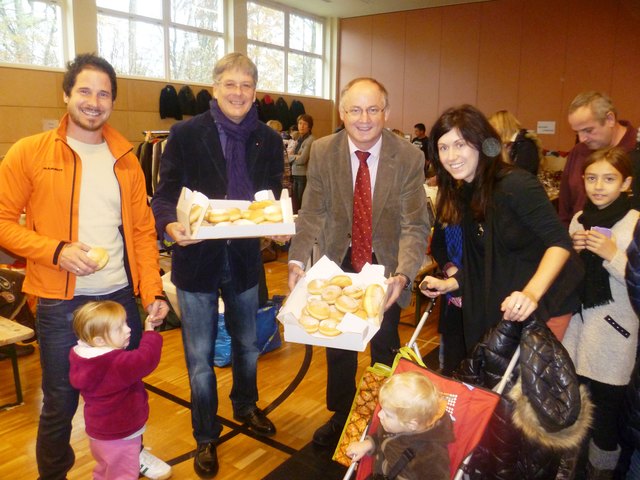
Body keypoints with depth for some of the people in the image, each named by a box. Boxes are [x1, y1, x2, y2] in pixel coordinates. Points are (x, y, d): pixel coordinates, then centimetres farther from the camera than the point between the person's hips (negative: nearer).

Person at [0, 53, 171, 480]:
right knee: (61, 401, 11)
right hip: (61, 304, -3)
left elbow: (143, 230, 5)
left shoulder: (125, 159, 6)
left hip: (121, 297, 4)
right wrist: (56, 250, -18)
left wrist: (152, 290, -3)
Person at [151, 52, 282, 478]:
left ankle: (245, 406, 49)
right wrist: (170, 225, -27)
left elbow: (275, 198, 5)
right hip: (197, 259, -2)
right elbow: (165, 194, -6)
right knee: (200, 356, 9)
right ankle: (206, 435, 31)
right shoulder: (186, 134, -8)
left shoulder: (269, 140, 1)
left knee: (247, 344, 22)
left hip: (245, 258, 3)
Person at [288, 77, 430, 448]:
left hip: (386, 263, -1)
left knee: (385, 347, 16)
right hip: (339, 261, 2)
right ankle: (341, 416, 42)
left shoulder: (409, 157, -18)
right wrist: (298, 260, -27)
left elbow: (415, 225, -20)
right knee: (338, 345, 17)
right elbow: (312, 214, -13)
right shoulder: (323, 151, -12)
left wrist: (403, 274, -35)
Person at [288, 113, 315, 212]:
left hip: (304, 175, -8)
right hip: (295, 174, 8)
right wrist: (296, 157, -9)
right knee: (295, 204, 12)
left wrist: (293, 157, 0)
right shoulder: (299, 139, 14)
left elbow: (302, 159, -17)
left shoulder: (311, 140, -10)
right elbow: (289, 157, 9)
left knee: (302, 205, -2)